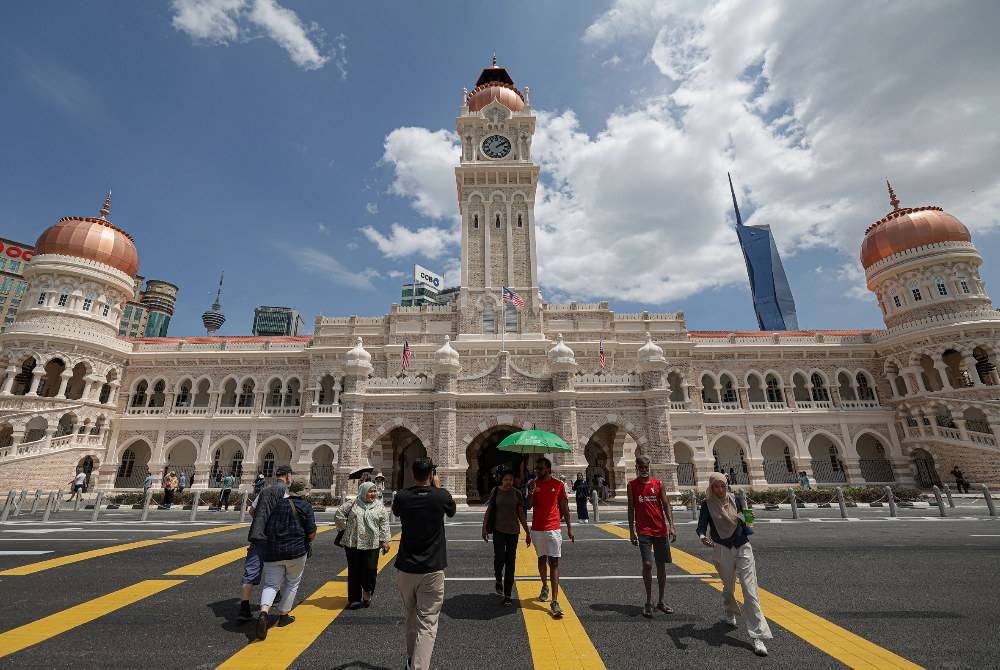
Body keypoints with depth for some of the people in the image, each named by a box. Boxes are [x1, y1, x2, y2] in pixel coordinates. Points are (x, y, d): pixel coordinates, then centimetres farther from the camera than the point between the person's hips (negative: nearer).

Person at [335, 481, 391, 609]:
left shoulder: (380, 507, 3)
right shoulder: (352, 504, -1)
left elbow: (384, 526, 4)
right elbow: (338, 515, 5)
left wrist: (385, 541, -1)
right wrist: (347, 528, 3)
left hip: (372, 545, 0)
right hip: (353, 543, 0)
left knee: (370, 570, -3)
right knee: (354, 571, 8)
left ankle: (367, 593, 23)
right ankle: (355, 599, 22)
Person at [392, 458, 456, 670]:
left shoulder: (401, 497, -6)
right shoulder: (441, 496, -12)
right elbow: (451, 511, 10)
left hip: (406, 568, 4)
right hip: (432, 570, -4)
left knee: (411, 618, 23)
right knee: (427, 624, 2)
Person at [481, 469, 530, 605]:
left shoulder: (517, 493, -2)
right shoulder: (495, 491, -3)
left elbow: (521, 514, 2)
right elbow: (488, 511, 3)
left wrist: (527, 533, 2)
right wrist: (484, 528, -2)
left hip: (513, 530, 1)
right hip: (498, 529, -1)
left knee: (510, 562, 4)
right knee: (499, 558, -8)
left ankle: (507, 595, 16)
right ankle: (499, 581, 25)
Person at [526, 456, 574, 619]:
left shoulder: (558, 485, -3)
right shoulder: (533, 485, 2)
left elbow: (564, 507, 3)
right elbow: (528, 506, -3)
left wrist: (569, 527, 3)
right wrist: (531, 492, -20)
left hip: (553, 529, -3)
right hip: (537, 529, 3)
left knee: (554, 563, -6)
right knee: (541, 559, 18)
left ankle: (555, 602, -5)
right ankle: (544, 587, 39)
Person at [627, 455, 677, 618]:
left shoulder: (658, 484, 3)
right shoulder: (632, 485, 0)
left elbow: (666, 505, 0)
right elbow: (631, 509, 1)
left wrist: (671, 526, -11)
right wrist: (632, 531, -3)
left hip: (661, 530, 2)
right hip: (643, 531, -2)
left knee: (661, 565, 9)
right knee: (647, 564, -10)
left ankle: (661, 601, 24)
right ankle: (649, 602, 6)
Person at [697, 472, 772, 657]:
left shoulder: (735, 500, 1)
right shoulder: (707, 504, -7)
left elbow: (744, 521, 13)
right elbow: (701, 525, -16)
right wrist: (702, 536, -37)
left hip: (743, 548, 1)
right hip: (722, 550, -1)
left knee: (750, 590, -7)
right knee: (728, 587, 16)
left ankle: (758, 637, -4)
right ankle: (730, 612, 47)